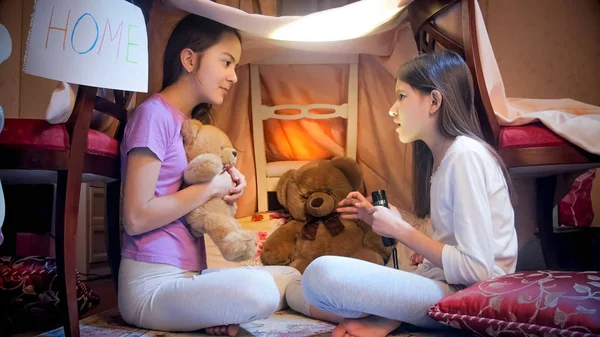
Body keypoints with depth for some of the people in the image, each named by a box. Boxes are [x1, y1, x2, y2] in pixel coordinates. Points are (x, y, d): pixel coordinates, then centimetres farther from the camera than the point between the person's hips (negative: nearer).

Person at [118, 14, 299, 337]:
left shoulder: (193, 123, 15)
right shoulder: (154, 113, -13)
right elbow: (136, 218, -19)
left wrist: (227, 181, 2)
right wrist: (211, 186, -13)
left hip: (189, 276, 9)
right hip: (152, 285, -9)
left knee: (290, 276, 1)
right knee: (256, 289, -32)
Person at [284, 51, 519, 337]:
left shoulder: (466, 155, -16)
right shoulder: (439, 156, 12)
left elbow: (477, 269, -21)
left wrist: (401, 230, -13)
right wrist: (379, 219, 7)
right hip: (440, 284, 10)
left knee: (322, 273, -31)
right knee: (297, 290, 8)